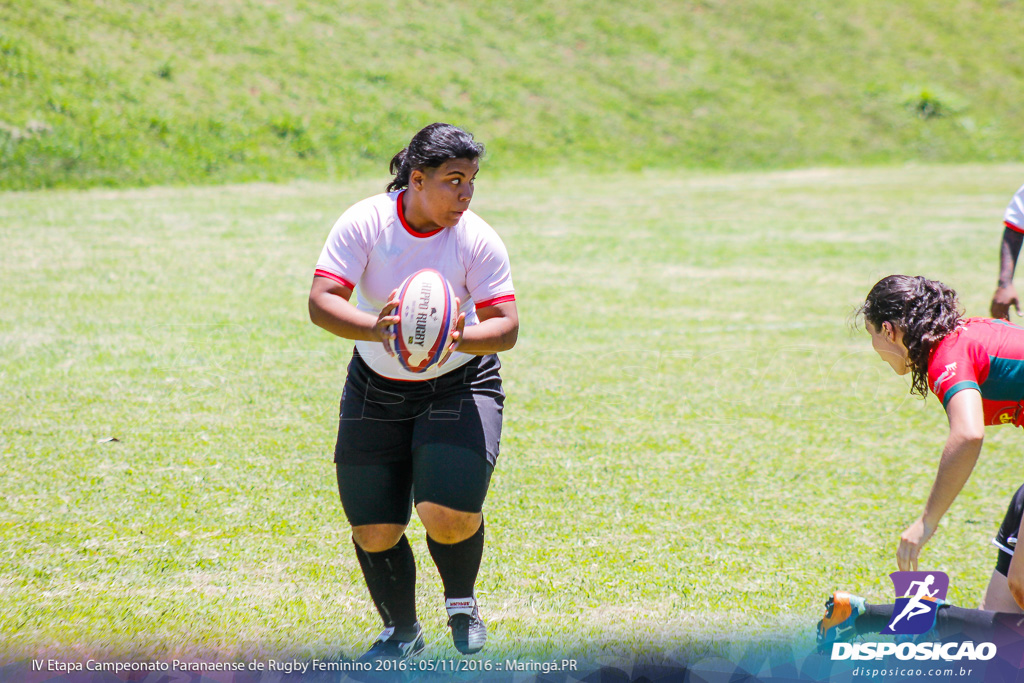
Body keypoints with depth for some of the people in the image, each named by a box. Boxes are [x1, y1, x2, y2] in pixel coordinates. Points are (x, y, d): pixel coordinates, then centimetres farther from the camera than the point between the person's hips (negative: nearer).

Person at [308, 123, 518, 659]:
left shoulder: (477, 239, -15)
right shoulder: (364, 222, -16)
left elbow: (506, 326, -16)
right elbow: (321, 302, -23)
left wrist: (460, 339, -38)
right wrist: (377, 329, -41)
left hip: (461, 384, -1)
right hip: (376, 388, 2)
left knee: (449, 513, -21)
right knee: (373, 529, 3)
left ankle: (461, 603, 13)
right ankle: (400, 631, 31)